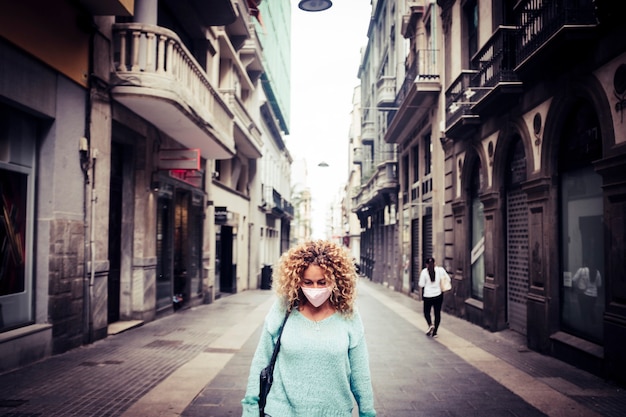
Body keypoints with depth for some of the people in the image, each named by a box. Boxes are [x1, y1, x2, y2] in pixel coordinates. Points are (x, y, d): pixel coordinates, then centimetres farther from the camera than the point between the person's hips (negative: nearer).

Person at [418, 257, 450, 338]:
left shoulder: (424, 272, -11)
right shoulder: (440, 269, -4)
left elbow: (421, 284, -9)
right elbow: (447, 279, -1)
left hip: (428, 296, -2)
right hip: (438, 295, 2)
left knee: (426, 312, 16)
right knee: (437, 313, 12)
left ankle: (430, 324, -11)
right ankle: (434, 332, 13)